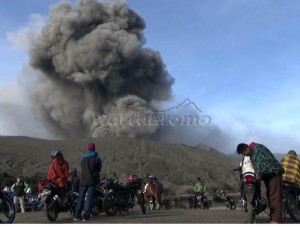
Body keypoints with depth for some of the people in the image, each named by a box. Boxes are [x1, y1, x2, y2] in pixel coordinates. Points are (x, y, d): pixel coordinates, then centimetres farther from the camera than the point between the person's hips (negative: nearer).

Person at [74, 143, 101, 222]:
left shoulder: (83, 158, 2)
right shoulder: (97, 159, -3)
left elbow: (82, 167, 11)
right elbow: (99, 169, 5)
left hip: (83, 180, 2)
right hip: (93, 180, -2)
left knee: (81, 197, 10)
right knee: (89, 198, 1)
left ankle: (77, 215, 9)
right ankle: (86, 216, -2)